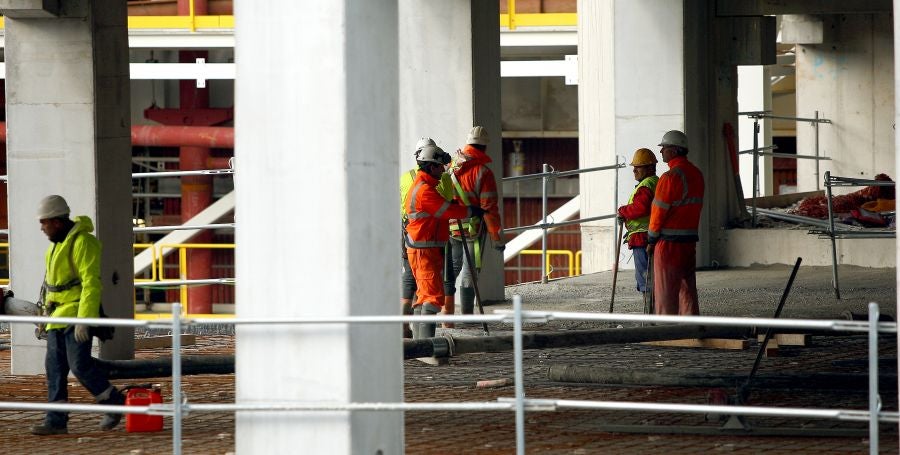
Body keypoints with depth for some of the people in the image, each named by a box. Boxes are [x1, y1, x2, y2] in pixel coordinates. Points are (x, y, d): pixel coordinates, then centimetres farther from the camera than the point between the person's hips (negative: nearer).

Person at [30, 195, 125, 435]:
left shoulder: (82, 243, -17)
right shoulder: (59, 242, 13)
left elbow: (91, 283, -22)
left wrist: (84, 319, -26)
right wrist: (49, 311, 23)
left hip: (78, 314, -9)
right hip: (58, 315, 9)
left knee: (80, 365, -12)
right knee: (54, 367, 3)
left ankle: (114, 402, 7)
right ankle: (56, 421, 3)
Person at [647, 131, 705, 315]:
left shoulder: (670, 177, -16)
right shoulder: (696, 174, 10)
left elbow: (659, 211, -14)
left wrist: (651, 240, -2)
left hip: (669, 243, -8)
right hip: (690, 240, 8)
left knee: (666, 291, -3)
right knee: (687, 288, 12)